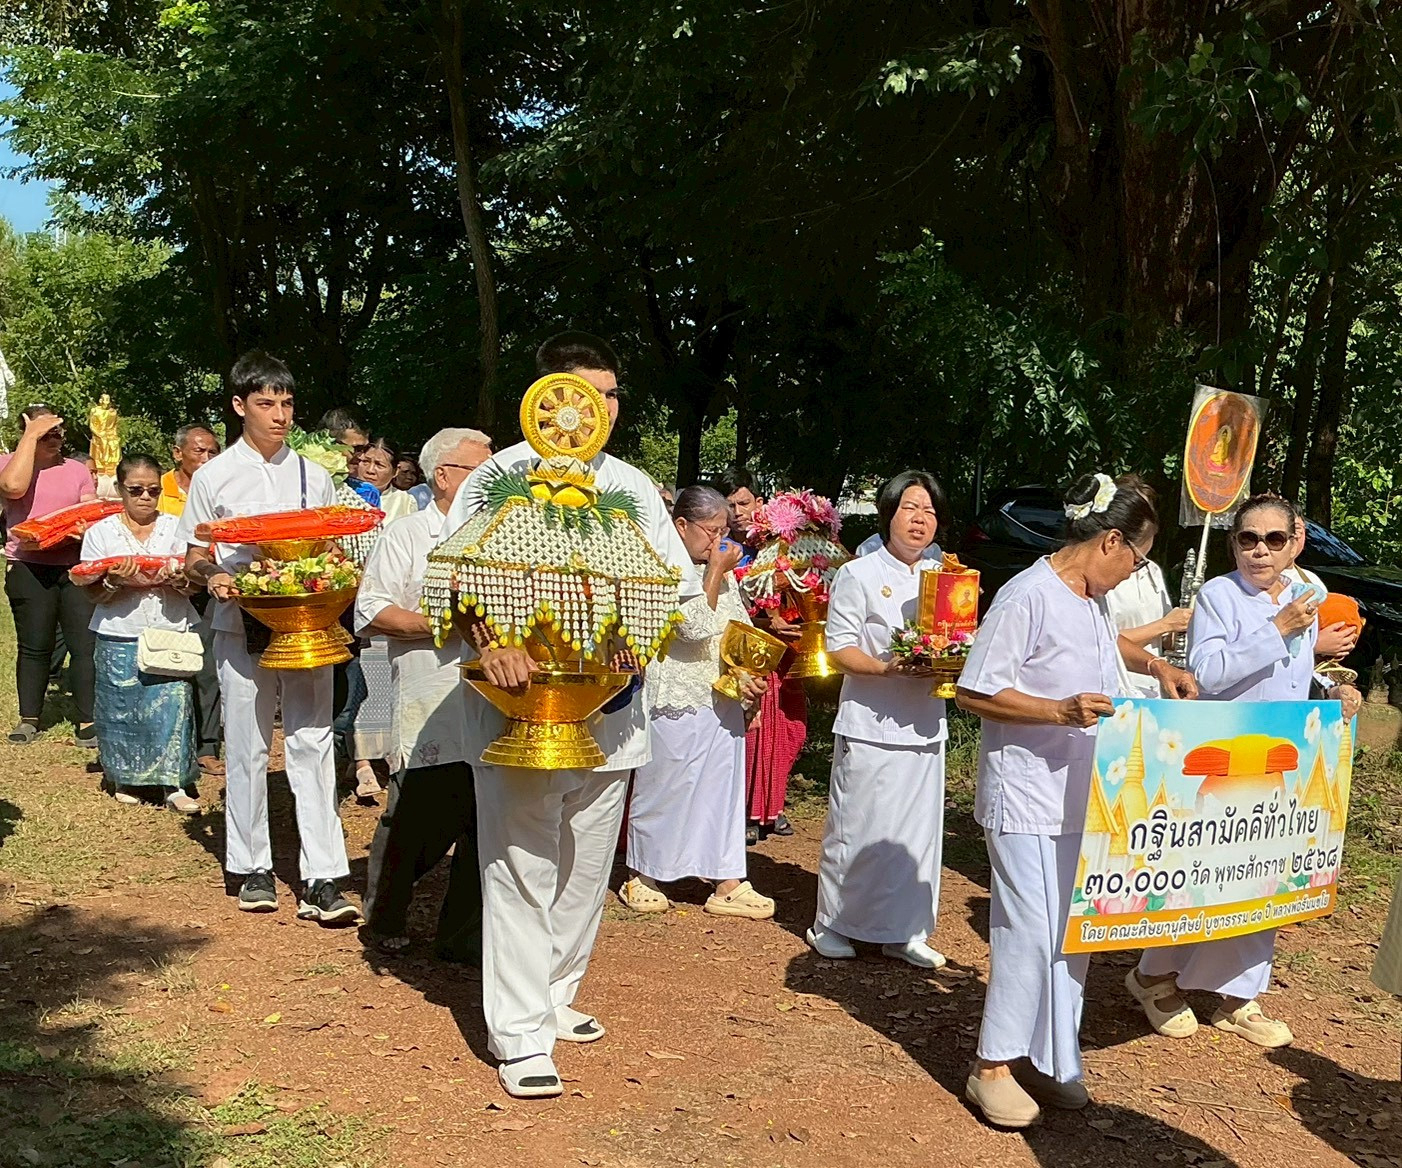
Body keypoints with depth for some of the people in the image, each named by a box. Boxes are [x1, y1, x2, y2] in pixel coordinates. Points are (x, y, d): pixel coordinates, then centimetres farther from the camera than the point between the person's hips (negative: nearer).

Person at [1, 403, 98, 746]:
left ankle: (88, 723, -2)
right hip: (29, 569, -2)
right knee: (34, 647, 6)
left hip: (75, 566, 2)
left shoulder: (77, 470, 14)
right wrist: (31, 436, -13)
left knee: (86, 645, -5)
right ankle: (29, 718, 20)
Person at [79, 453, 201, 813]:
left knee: (173, 704, -7)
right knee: (123, 708, 4)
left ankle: (174, 783, -1)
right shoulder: (101, 532, 5)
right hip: (119, 638, 0)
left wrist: (182, 581, -18)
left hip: (172, 633, 0)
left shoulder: (176, 527, 7)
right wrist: (116, 581, -19)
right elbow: (95, 594, 2)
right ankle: (126, 777, 22)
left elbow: (195, 582, 5)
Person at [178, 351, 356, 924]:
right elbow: (194, 558, 7)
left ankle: (322, 879, -3)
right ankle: (252, 868, 19)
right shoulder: (214, 477, 4)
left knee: (313, 746, -3)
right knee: (247, 748, 5)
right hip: (242, 628, -1)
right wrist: (212, 577, -16)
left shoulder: (313, 476, 11)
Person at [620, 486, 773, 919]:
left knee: (724, 788, 7)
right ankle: (640, 877, 21)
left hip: (723, 702, 7)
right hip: (674, 704, -7)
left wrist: (749, 676, 1)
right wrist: (715, 573, -17)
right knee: (661, 790, 5)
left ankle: (727, 883, 12)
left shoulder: (725, 574, 11)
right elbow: (694, 627, -23)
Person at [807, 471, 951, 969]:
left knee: (917, 829, 7)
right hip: (870, 724, -5)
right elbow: (839, 649, -7)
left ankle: (904, 930, 18)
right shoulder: (858, 575, -3)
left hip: (924, 725, 5)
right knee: (856, 827, -1)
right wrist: (887, 668, -22)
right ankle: (830, 924, 14)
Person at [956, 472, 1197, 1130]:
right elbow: (974, 694, -17)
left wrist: (1155, 665, 20)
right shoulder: (1027, 596, -16)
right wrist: (1060, 711, -24)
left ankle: (1046, 1058, 23)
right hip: (1026, 799, -9)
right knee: (1032, 929, -8)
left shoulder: (1091, 602, 11)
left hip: (1081, 797, 9)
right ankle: (993, 1067, 7)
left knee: (1074, 929, 10)